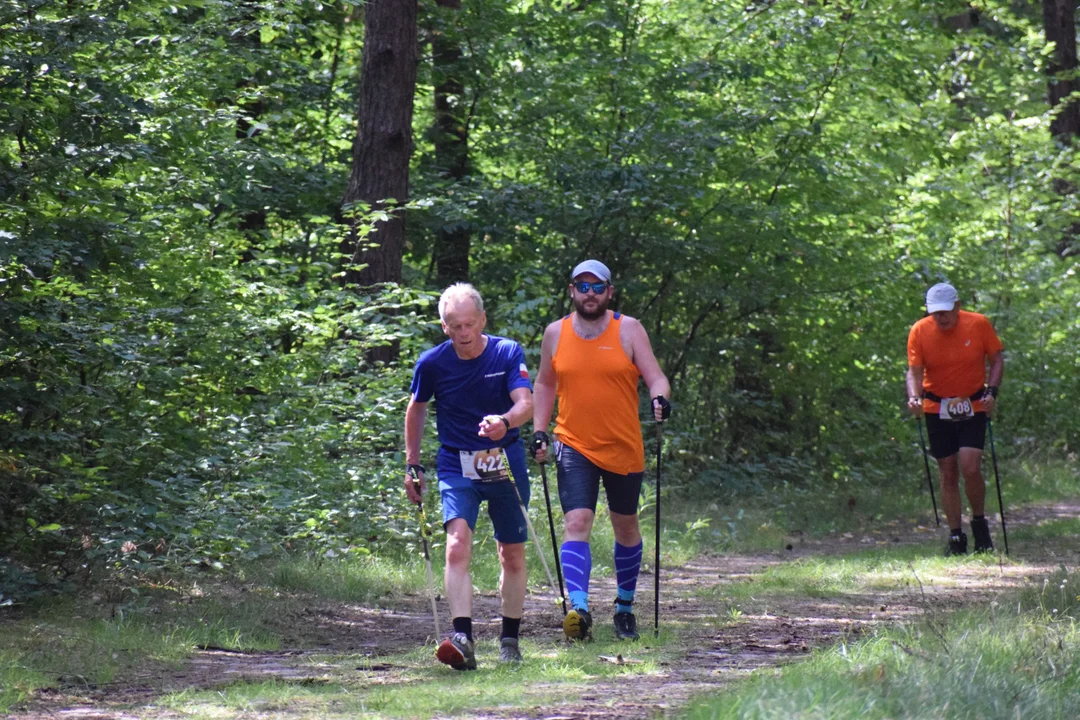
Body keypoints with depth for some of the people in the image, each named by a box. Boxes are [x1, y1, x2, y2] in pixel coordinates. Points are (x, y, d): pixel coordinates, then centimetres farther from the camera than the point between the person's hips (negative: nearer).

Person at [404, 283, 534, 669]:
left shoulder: (508, 353, -7)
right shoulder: (432, 363, -5)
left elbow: (526, 404, -18)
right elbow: (416, 409, 12)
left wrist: (505, 421, -40)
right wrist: (412, 465, 12)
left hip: (506, 465, 1)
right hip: (457, 467, -1)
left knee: (513, 556, 9)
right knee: (458, 545, -21)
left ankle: (510, 641, 24)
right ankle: (463, 639, -31)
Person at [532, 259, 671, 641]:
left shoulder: (629, 330, -1)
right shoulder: (556, 333, 5)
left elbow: (655, 376, -4)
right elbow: (545, 384, 17)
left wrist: (660, 398, -26)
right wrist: (539, 431, 8)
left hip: (624, 450, 0)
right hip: (574, 447, 0)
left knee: (626, 527, 13)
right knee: (576, 523, -17)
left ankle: (625, 607, 31)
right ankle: (579, 610, -28)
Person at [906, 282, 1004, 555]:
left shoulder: (978, 325, -8)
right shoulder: (919, 331, -8)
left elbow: (997, 360, 2)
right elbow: (914, 371, -7)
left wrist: (992, 391, -12)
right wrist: (914, 397, -27)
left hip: (973, 407, -1)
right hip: (937, 408, 1)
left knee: (970, 468, -15)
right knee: (948, 473, 3)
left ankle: (979, 522, 8)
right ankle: (956, 536, 12)